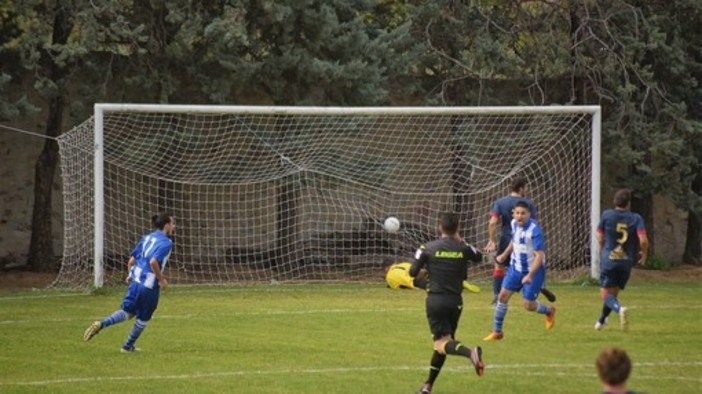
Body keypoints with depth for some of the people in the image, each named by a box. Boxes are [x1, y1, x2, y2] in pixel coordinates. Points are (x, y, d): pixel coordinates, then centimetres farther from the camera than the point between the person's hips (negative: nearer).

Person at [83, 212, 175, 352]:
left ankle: (101, 324, -7)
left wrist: (130, 274, 29)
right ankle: (128, 346, 23)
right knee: (144, 318, 12)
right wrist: (162, 280, -14)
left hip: (136, 279, 7)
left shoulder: (146, 238, 13)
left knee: (127, 312, 15)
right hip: (150, 285, -7)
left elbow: (132, 260, 15)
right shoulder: (166, 243, -11)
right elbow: (153, 262, -24)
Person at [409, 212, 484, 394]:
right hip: (455, 301, 3)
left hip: (435, 300, -3)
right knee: (442, 342, 16)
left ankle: (470, 352, -40)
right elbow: (478, 257, 23)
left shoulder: (428, 248, -5)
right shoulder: (464, 249, 1)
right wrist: (461, 242, 26)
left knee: (442, 342, -9)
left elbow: (413, 272, -3)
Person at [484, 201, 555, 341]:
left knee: (529, 305, -3)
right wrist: (505, 255, 22)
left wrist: (530, 275, -36)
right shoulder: (514, 224, -3)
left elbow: (539, 255, -28)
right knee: (503, 296, -1)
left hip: (533, 270, -6)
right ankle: (497, 331, 12)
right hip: (516, 267, 6)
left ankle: (549, 311, 30)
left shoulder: (535, 230, -26)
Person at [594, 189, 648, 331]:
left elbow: (600, 238, 6)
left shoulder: (607, 215, -2)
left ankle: (619, 309, -32)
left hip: (608, 260, -2)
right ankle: (601, 321, 32)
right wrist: (644, 254, 6)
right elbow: (643, 240, -14)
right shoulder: (636, 218, -3)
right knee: (614, 292, 20)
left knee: (606, 293, -2)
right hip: (626, 262, 2)